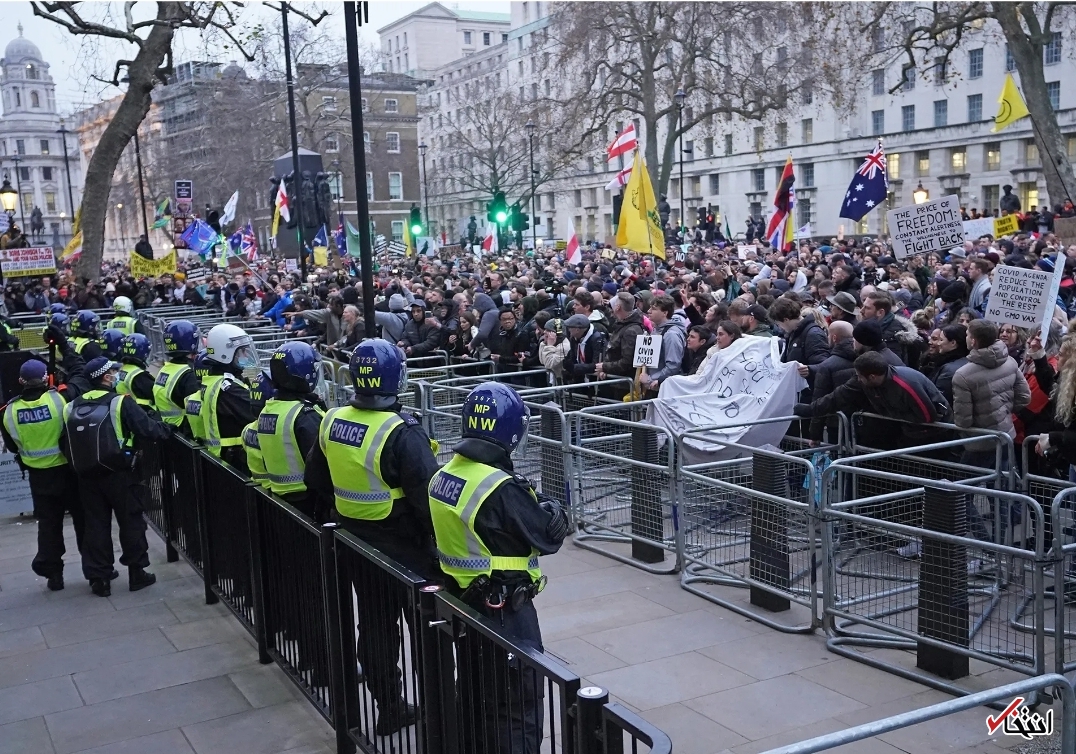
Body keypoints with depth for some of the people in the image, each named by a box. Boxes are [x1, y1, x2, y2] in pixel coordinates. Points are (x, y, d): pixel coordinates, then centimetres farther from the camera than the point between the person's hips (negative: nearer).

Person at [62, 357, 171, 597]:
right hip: (119, 475, -4)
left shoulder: (72, 408, 3)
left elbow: (66, 444, 7)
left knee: (96, 525, 12)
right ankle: (137, 572, 15)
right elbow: (147, 429, -14)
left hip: (87, 477, 5)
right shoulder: (120, 403, -12)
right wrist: (166, 430, 4)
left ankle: (99, 578, 15)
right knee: (131, 522, 9)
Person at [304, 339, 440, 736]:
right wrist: (435, 535, -6)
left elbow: (315, 480, 9)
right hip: (405, 547, -6)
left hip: (357, 542, 6)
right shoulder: (402, 432, -24)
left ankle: (390, 709, 29)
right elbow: (426, 495, -23)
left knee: (375, 627, 17)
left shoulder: (332, 422, -3)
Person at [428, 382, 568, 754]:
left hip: (462, 601, 8)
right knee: (520, 708, 5)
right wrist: (551, 507, 1)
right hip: (504, 612, -8)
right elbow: (549, 537, -17)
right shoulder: (503, 488, -27)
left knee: (476, 696, 24)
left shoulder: (444, 475, -1)